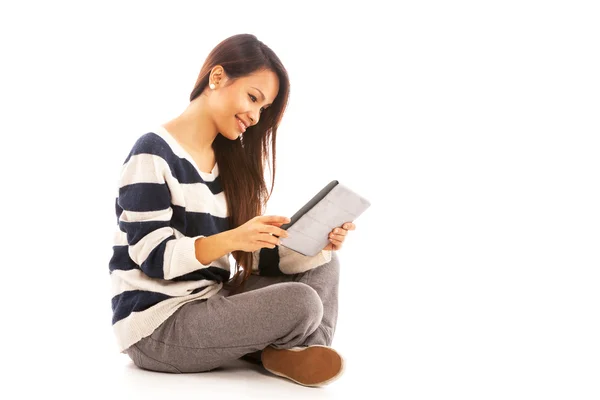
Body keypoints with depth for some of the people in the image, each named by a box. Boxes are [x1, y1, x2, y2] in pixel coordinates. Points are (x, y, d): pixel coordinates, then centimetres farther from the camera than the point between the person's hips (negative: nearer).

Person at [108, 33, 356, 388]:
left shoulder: (229, 162, 11)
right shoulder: (153, 154, -12)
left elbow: (253, 255, 7)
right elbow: (153, 258, -18)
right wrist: (231, 239, -32)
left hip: (209, 304, 8)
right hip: (156, 327, -8)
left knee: (322, 264, 2)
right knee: (301, 304, -24)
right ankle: (270, 353, 6)